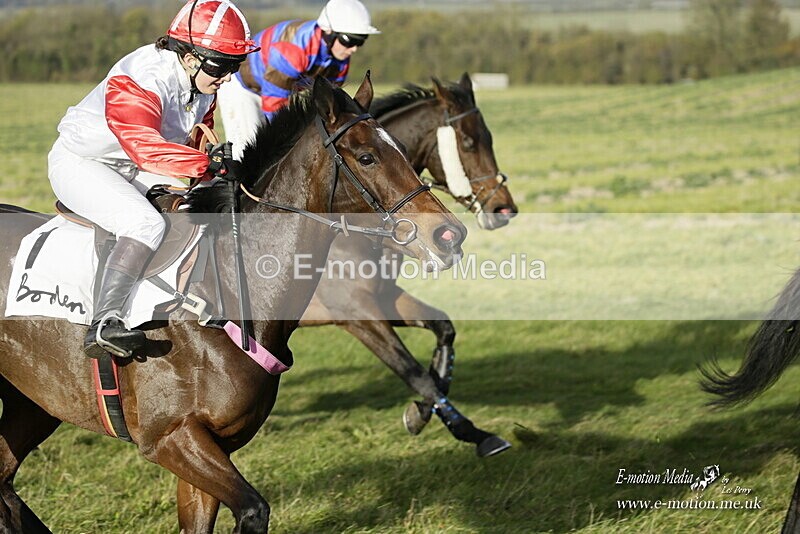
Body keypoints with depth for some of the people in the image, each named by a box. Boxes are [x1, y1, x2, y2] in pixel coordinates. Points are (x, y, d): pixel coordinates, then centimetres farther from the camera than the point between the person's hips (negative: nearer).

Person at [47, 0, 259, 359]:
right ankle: (103, 325, -41)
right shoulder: (143, 79, -32)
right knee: (146, 224, -33)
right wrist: (210, 164, -54)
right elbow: (145, 146, -46)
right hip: (81, 164, -9)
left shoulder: (205, 81, -4)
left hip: (133, 170, 9)